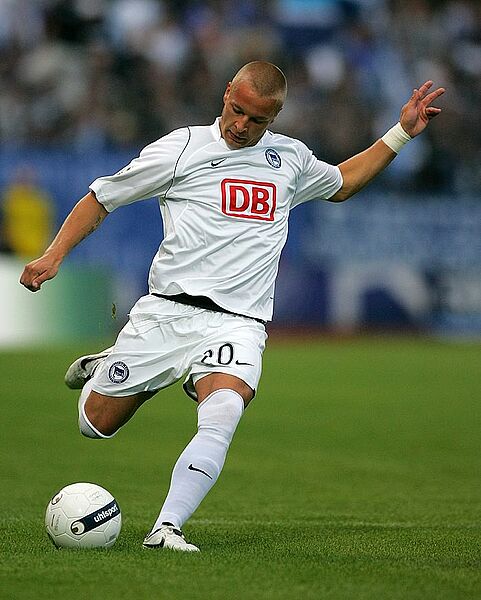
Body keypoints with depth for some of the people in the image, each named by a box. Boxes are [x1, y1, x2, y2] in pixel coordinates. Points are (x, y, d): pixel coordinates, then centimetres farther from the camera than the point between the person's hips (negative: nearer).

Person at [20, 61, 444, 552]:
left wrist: (401, 133, 31)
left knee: (222, 414, -30)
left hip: (238, 324, 1)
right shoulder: (182, 148, 2)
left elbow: (341, 183, 38)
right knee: (95, 423, 2)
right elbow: (102, 198, 9)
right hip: (168, 310, -1)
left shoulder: (290, 158, 15)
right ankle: (105, 369, 36)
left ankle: (166, 529, -32)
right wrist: (54, 255, -2)